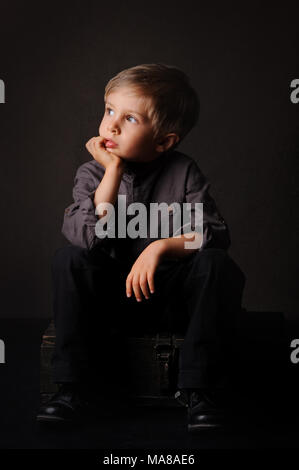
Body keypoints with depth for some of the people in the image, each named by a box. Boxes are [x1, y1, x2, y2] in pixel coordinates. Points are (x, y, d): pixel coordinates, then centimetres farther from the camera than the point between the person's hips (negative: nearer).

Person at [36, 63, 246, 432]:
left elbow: (215, 234, -13)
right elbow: (89, 238, -22)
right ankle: (76, 384, -16)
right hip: (111, 299, 1)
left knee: (216, 264, -28)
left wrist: (162, 246, -27)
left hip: (174, 300, -1)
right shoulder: (93, 173, -4)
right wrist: (113, 172, -21)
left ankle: (202, 388, -17)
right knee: (69, 258, -24)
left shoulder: (183, 173, -6)